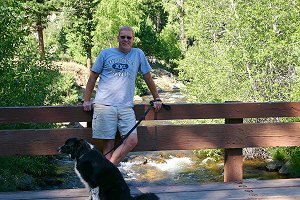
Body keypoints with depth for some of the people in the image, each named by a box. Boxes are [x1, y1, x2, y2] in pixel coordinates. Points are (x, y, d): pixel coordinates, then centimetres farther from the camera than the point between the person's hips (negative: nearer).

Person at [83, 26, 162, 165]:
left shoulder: (138, 54, 12)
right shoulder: (106, 53, 9)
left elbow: (148, 77, 20)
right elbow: (93, 77, 13)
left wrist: (156, 99, 23)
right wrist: (87, 100, 9)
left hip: (126, 106, 2)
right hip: (104, 105, -2)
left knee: (132, 140, -12)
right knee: (109, 142, -6)